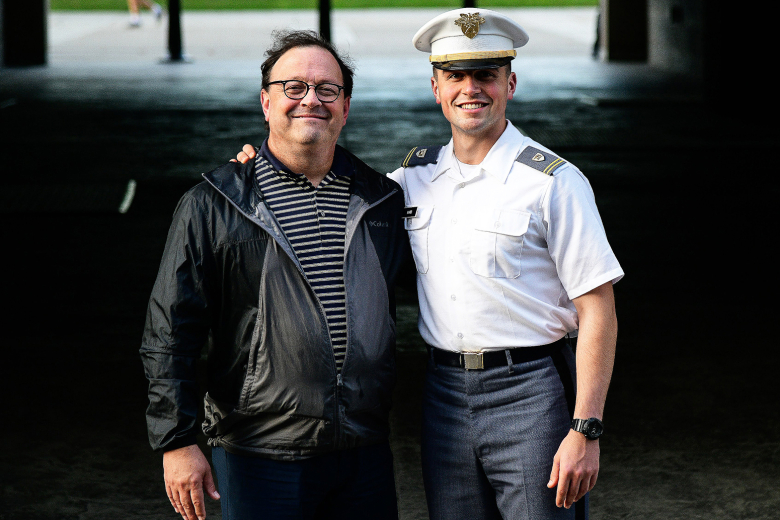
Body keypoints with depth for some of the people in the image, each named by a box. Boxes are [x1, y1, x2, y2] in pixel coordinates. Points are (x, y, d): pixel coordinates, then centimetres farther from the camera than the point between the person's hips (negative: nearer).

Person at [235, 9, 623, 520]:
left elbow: (597, 312, -10)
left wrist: (585, 431, -16)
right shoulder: (416, 177, 9)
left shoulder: (555, 183, -7)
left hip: (529, 396, -5)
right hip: (443, 395, 5)